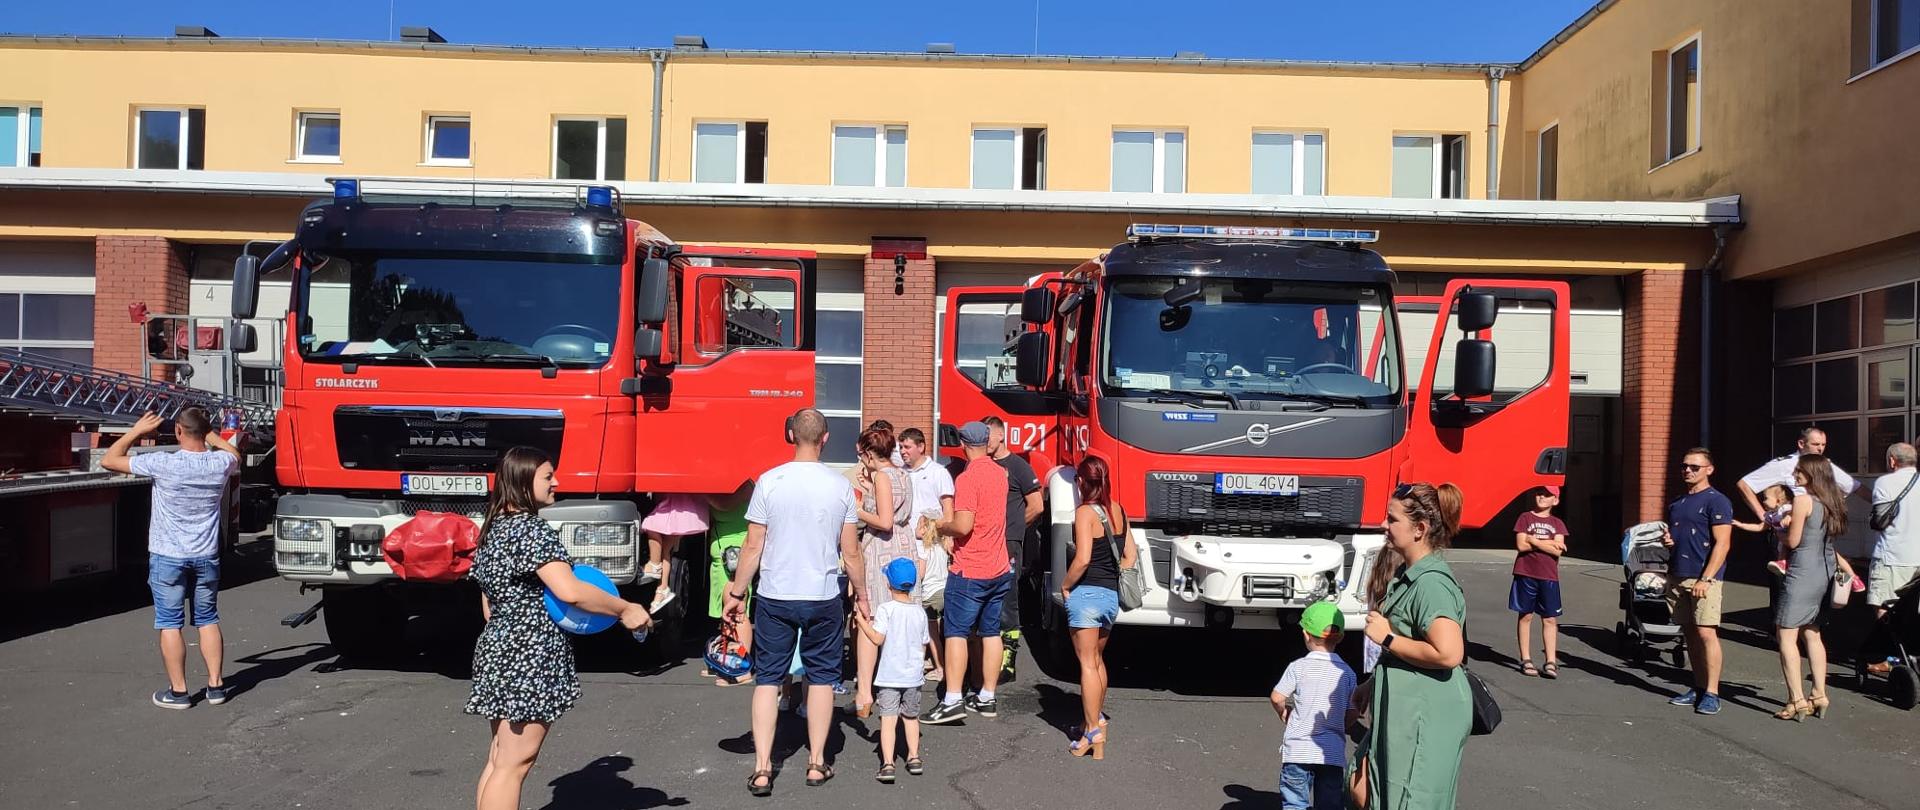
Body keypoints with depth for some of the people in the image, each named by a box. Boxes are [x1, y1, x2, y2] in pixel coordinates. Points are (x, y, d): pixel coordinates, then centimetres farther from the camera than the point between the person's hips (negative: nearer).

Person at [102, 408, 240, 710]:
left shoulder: (163, 464, -18)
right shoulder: (220, 463, -7)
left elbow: (109, 460, -8)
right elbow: (234, 453, 20)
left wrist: (137, 430, -1)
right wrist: (208, 433, 16)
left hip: (168, 557, -3)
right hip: (206, 557, 3)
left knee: (170, 624, 6)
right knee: (208, 620, 14)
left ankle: (178, 691, 9)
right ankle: (215, 685, 15)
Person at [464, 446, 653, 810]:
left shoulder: (494, 528, 14)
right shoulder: (532, 529, -16)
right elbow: (570, 591, -25)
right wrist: (625, 610, -16)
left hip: (498, 650, 10)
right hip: (529, 661, -10)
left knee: (499, 760, 14)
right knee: (513, 764, -5)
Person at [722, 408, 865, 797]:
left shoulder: (769, 482, -7)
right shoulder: (840, 486, -5)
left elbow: (753, 547, -5)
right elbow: (850, 552, -1)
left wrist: (736, 593, 6)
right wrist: (861, 594, 13)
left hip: (774, 597, 0)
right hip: (823, 599, 0)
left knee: (767, 678, 8)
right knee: (821, 677, 13)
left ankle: (762, 769, 5)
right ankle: (817, 764, 19)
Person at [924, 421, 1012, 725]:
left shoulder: (968, 478, -16)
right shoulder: (999, 473, 9)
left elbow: (963, 525, -25)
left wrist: (943, 527, -6)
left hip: (969, 571, -8)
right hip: (999, 568, 8)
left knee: (956, 633, -4)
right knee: (991, 632, 11)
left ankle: (952, 701, -8)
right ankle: (987, 699, 17)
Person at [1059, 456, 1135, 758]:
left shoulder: (1085, 512, -13)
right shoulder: (1118, 510, 8)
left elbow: (1082, 559, -21)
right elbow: (1130, 556, 11)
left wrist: (1065, 585, -8)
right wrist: (1114, 582, 14)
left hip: (1087, 594, -7)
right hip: (1112, 595, 7)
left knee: (1087, 663, -2)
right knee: (1098, 660, 20)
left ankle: (1093, 732, -2)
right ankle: (1096, 718, 30)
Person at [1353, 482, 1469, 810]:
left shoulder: (1432, 583, -21)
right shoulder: (1407, 574, 11)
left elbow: (1448, 653, -32)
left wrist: (1387, 638, -21)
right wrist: (1371, 687, 25)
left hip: (1427, 719, -10)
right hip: (1399, 713, 10)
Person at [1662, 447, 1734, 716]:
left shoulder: (1716, 501, -6)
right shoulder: (1676, 504, 18)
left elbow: (1722, 543, -12)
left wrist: (1706, 579, -18)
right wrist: (1666, 540, 5)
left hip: (1703, 578, -7)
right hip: (1677, 576, 7)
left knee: (1706, 633, -11)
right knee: (1690, 633, 10)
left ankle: (1711, 694, -7)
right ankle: (1698, 688, 16)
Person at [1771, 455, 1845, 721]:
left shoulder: (1803, 499, -13)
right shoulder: (1831, 500, 9)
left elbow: (1793, 541, -12)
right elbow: (1826, 537, 15)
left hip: (1802, 573, -9)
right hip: (1826, 573, 9)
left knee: (1786, 637, -4)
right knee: (1812, 635, 17)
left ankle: (1797, 700, -8)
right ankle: (1819, 695, 19)